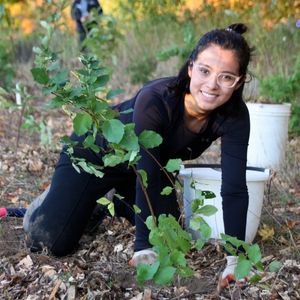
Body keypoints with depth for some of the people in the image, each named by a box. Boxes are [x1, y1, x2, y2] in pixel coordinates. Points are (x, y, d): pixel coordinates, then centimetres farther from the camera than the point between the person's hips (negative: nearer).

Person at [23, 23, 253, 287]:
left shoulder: (235, 116, -26)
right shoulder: (155, 99, -40)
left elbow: (235, 188, -28)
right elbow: (146, 177, -40)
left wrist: (236, 258, -34)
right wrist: (144, 250, -44)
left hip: (145, 163, 5)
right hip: (95, 151, -5)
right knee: (52, 243, -14)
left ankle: (114, 204, 37)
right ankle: (49, 204, 21)